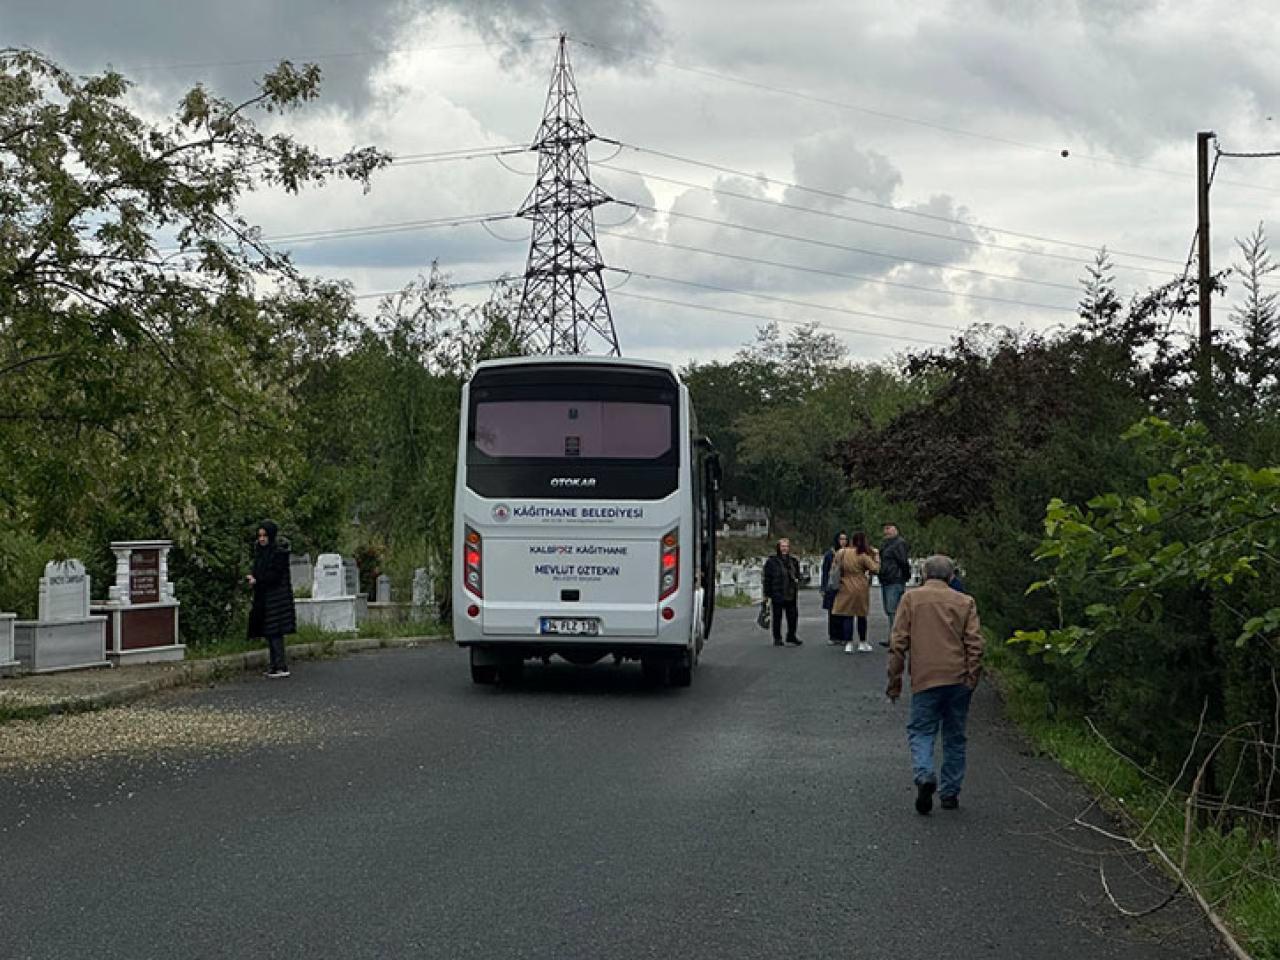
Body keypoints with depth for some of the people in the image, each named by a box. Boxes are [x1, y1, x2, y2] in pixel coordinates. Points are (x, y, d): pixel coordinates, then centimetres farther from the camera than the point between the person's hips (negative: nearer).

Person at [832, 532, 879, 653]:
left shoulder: (841, 553, -2)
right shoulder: (863, 556, -12)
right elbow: (875, 568, -12)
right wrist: (876, 555, 0)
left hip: (846, 588, 2)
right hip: (861, 588, -2)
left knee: (847, 616, 5)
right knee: (861, 616, 11)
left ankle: (848, 644, 0)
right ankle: (862, 644, 18)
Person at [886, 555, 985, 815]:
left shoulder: (911, 599, 4)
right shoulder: (965, 602, 8)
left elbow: (898, 644, 0)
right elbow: (975, 644, 0)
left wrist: (894, 682, 5)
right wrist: (972, 679, 4)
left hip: (925, 679, -2)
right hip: (958, 679, 2)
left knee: (921, 731, 5)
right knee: (954, 737, 12)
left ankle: (924, 776, -20)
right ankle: (950, 792, 14)